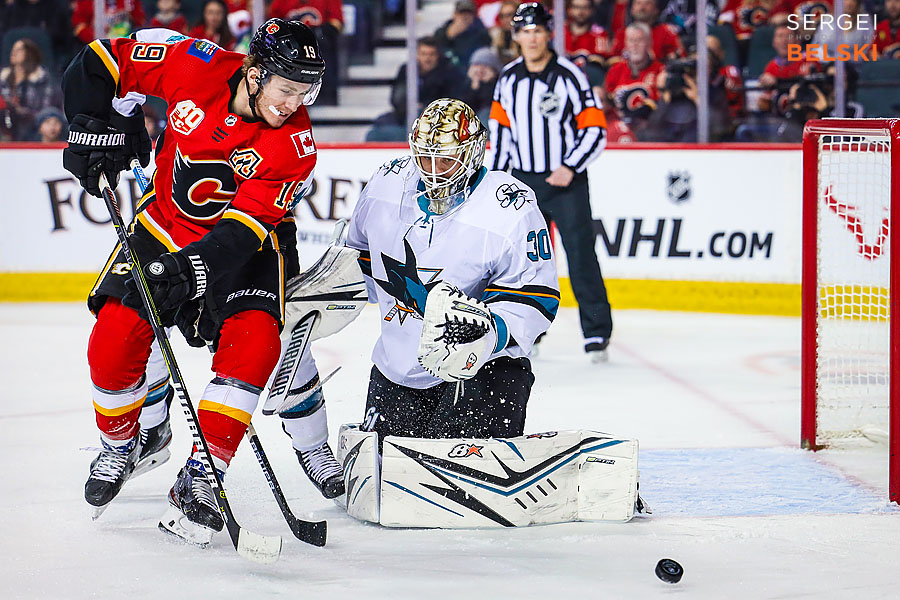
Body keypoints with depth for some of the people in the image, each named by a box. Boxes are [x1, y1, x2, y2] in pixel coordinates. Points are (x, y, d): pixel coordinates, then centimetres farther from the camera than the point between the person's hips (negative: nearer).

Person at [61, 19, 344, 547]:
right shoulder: (195, 66, -22)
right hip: (165, 223, 1)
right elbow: (99, 63, -10)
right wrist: (94, 127, -18)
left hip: (250, 242, -1)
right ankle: (124, 443, 22)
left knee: (256, 342, -22)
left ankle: (201, 475, -11)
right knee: (115, 340, -8)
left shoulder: (294, 144, -24)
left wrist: (195, 267, -42)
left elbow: (245, 229, -29)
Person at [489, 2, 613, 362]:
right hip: (523, 181, 4)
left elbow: (595, 128, -8)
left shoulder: (569, 76, -9)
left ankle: (597, 334, -3)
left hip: (566, 183, -4)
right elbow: (500, 126, 17)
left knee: (581, 256, -8)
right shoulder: (508, 79, 6)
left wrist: (570, 168, -16)